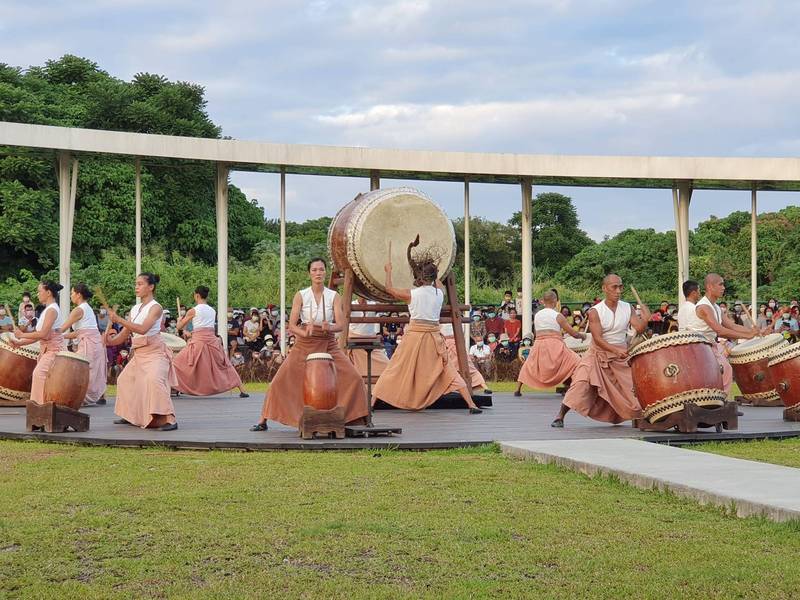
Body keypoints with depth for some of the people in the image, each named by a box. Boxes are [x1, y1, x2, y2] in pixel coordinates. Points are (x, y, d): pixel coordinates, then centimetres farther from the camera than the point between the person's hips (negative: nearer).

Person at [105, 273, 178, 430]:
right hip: (139, 354, 9)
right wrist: (112, 340, -8)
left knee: (154, 379, -32)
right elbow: (125, 334, 11)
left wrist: (119, 320, -29)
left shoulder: (155, 307, -12)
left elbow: (142, 329, -27)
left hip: (154, 352, -9)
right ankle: (130, 416, 38)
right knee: (124, 380, 21)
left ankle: (170, 419, -35)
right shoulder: (135, 309, 11)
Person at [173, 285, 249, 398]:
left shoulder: (193, 311, -1)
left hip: (198, 341, -4)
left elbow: (179, 327, 6)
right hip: (212, 340, 4)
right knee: (226, 366, 13)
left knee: (177, 365, 4)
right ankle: (242, 391, 10)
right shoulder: (213, 311, 12)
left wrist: (180, 320, 29)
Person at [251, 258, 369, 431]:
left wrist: (329, 327, -31)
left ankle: (352, 418, 5)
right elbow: (292, 326, -7)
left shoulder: (334, 296, 0)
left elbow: (340, 324, -9)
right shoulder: (301, 295, -3)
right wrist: (304, 333, -27)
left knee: (353, 378, -11)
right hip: (304, 345, -1)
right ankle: (263, 421, 6)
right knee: (281, 381, -8)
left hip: (328, 345, 1)